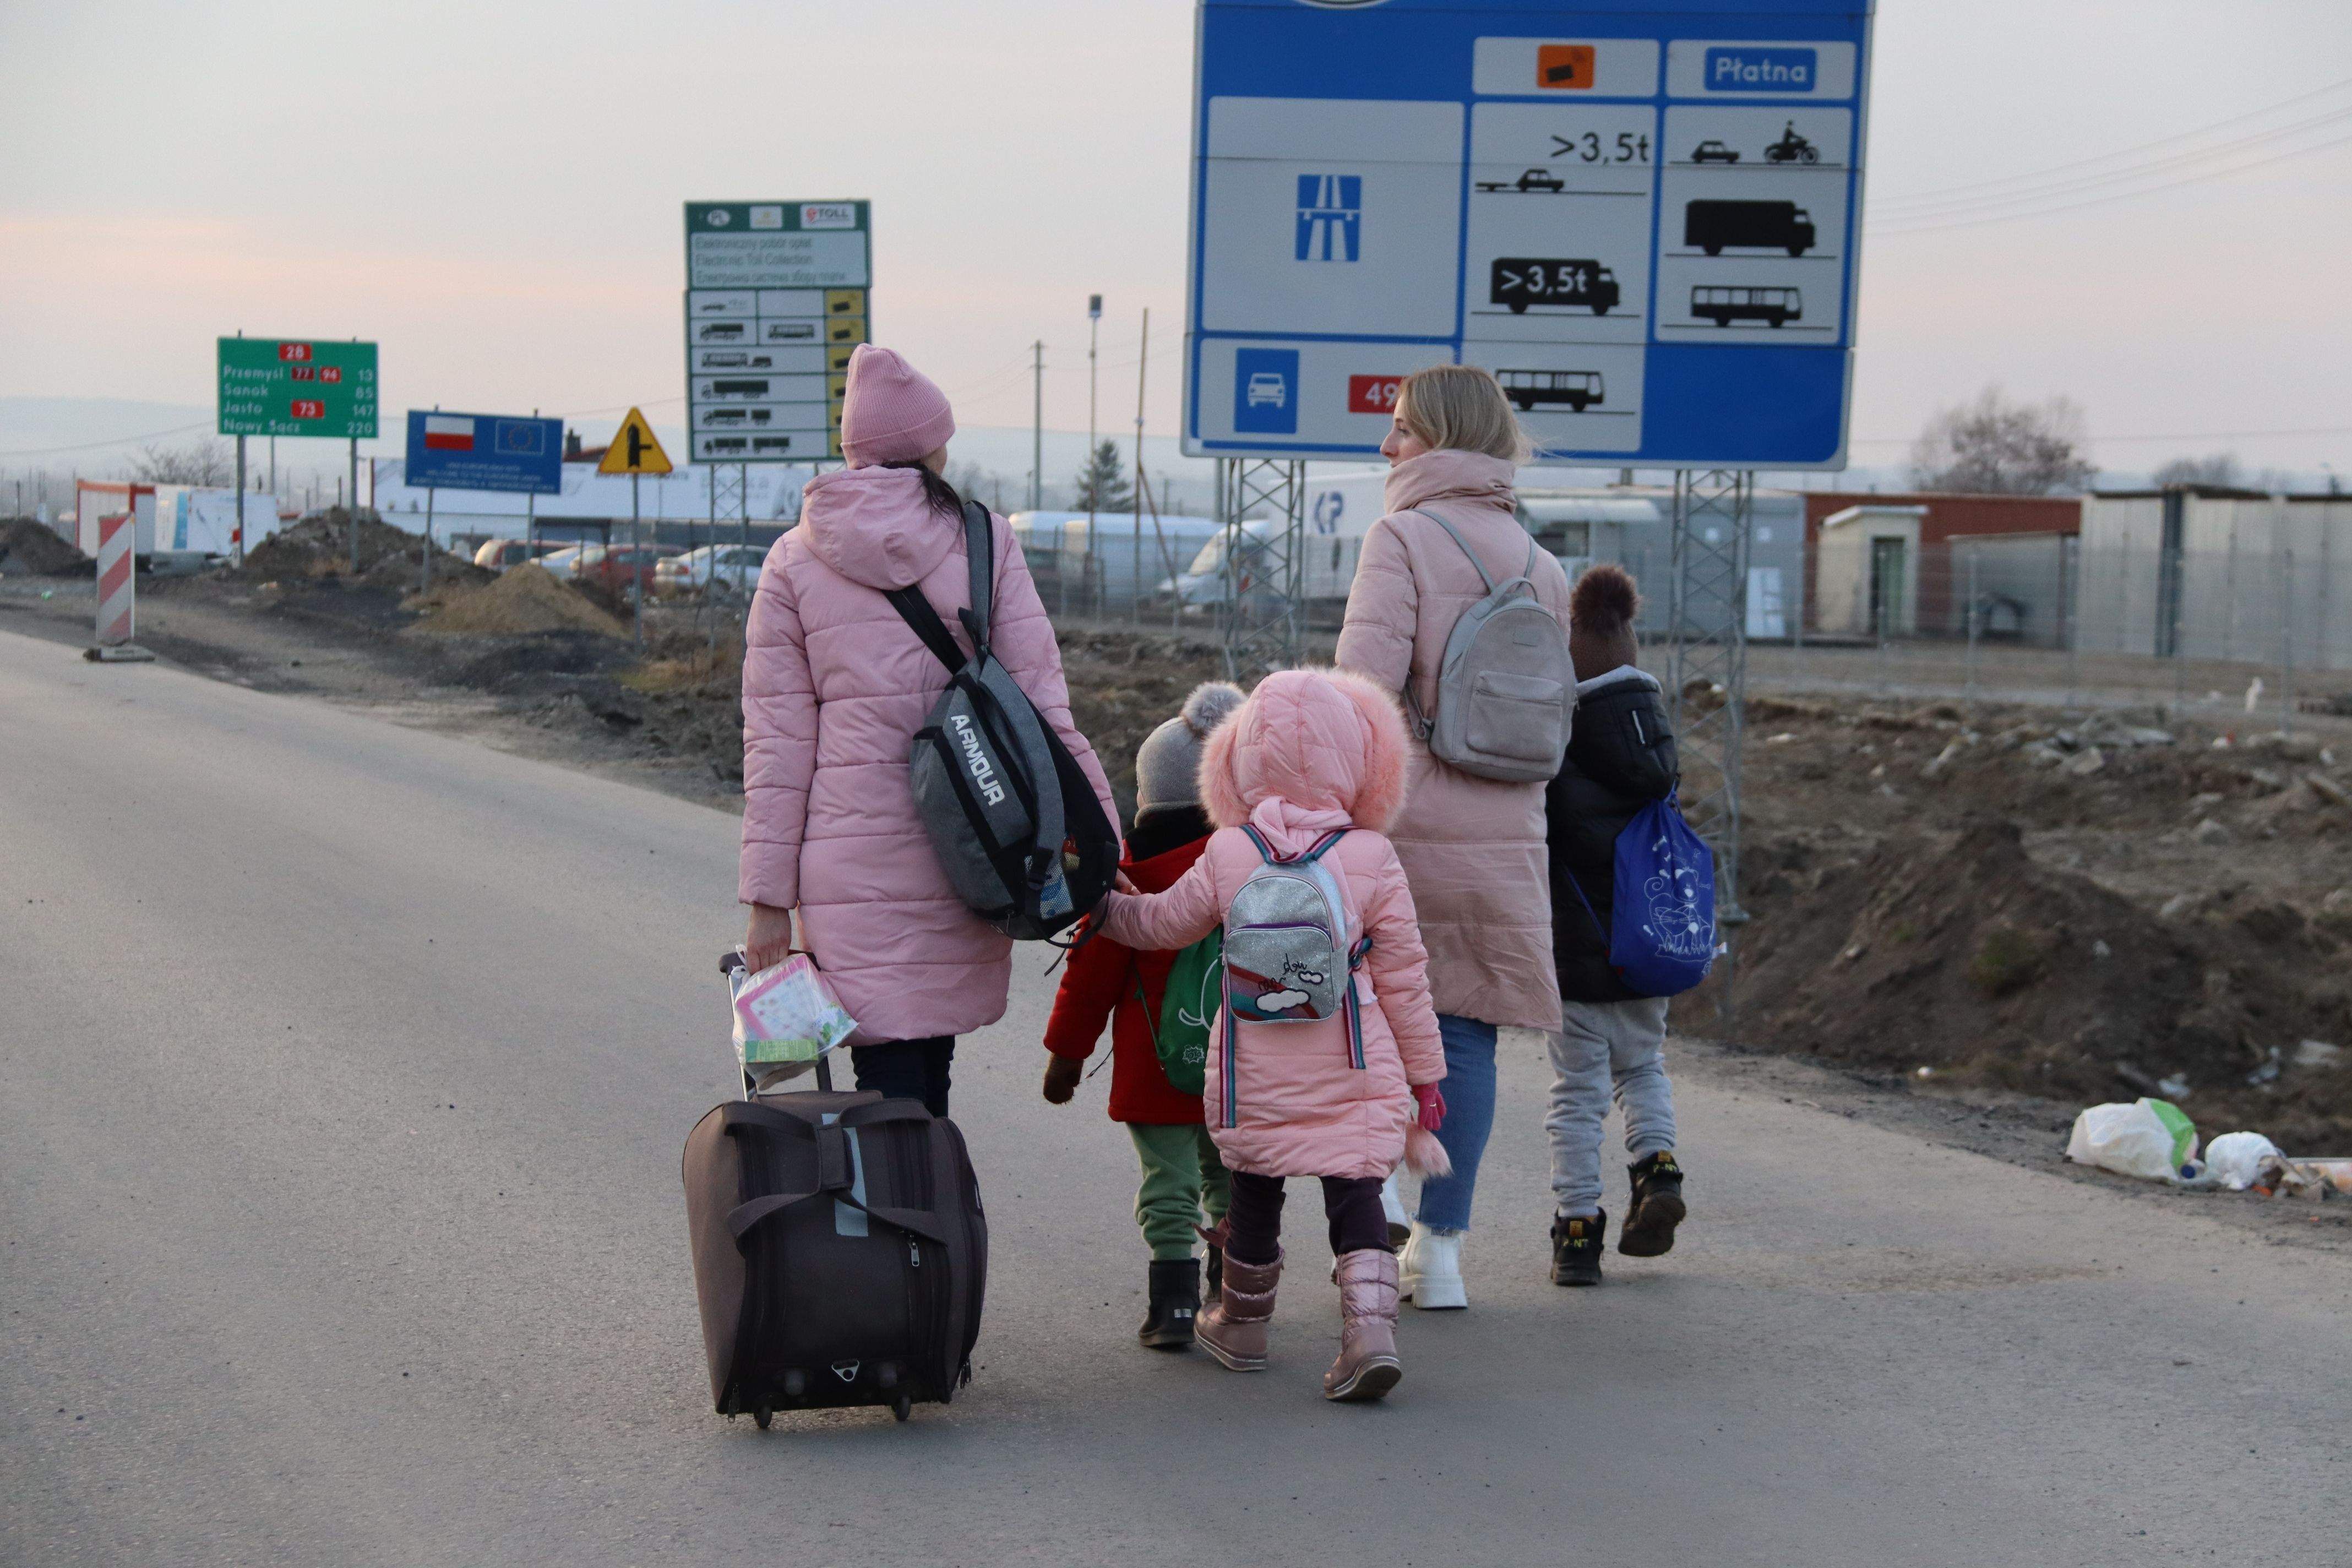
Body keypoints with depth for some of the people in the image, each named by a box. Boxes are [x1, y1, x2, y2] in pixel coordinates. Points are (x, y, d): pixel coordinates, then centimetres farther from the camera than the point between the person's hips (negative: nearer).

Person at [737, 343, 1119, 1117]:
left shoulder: (794, 563, 4)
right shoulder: (983, 539, 2)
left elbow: (777, 741, 4)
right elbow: (1040, 693, -3)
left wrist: (769, 896, 6)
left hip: (851, 861, -1)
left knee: (889, 1080, -2)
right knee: (928, 1077, 14)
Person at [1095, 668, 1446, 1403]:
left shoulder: (1226, 855, -5)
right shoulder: (1372, 859, -6)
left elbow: (1163, 922, 11)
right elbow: (1403, 976, -1)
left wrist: (1102, 907, 31)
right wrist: (1424, 1070, 9)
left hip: (1257, 1078, 1)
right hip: (1355, 1073, -1)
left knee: (1254, 1192, 18)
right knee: (1354, 1191, 0)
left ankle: (1243, 1324, 35)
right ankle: (1370, 1328, -18)